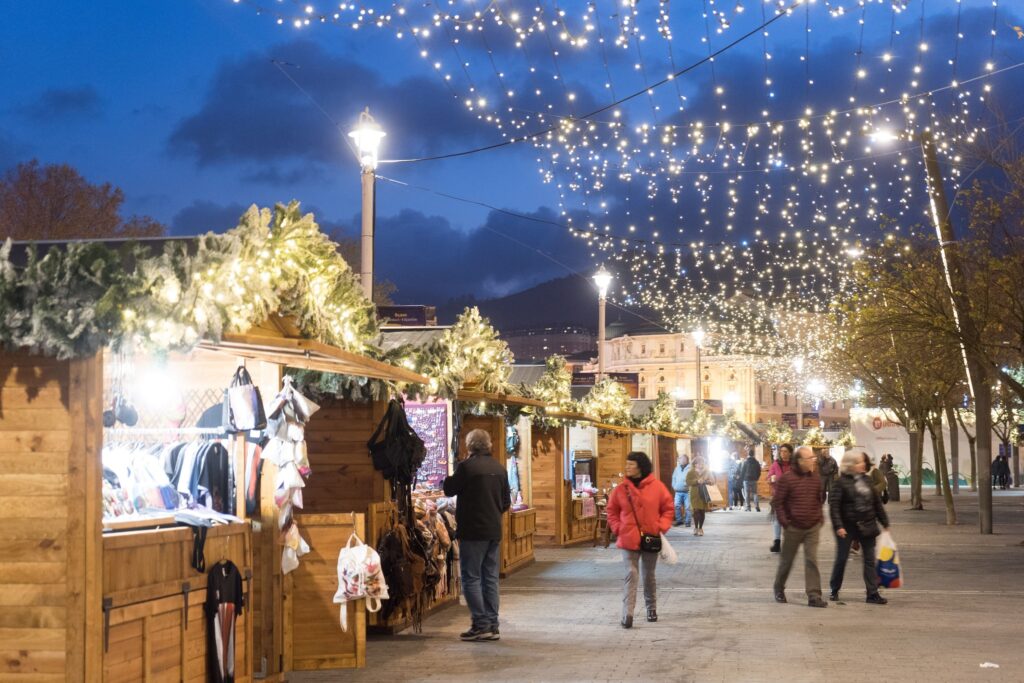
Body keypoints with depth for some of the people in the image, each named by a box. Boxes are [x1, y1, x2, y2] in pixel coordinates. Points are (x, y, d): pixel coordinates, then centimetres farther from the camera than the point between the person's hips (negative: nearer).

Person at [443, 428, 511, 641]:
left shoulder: (466, 466, -13)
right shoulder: (499, 468, 8)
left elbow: (449, 490, -3)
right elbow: (506, 502, 13)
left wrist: (455, 472, 10)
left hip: (472, 530, -6)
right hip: (494, 530, 7)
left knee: (471, 578, -2)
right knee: (490, 578, 10)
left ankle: (480, 625, -6)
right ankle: (492, 625, 11)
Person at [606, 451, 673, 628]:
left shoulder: (657, 486, -5)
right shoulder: (621, 488, -2)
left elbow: (668, 509, 2)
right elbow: (612, 511, 7)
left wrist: (662, 527, -9)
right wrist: (618, 528, -5)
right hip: (629, 539, 0)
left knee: (649, 575, 15)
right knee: (631, 574, -9)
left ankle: (651, 608, 32)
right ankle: (627, 613, -13)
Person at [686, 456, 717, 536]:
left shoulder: (707, 472, 8)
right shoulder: (691, 473, 4)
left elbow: (713, 481, 4)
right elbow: (688, 481, -8)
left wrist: (706, 481, -18)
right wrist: (697, 481, -22)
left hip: (705, 495, 1)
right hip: (695, 495, -1)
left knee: (702, 511, 1)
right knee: (696, 511, -9)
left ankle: (700, 528, 12)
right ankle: (696, 528, 5)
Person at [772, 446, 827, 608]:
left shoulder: (815, 478, 4)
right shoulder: (786, 479, -12)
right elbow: (778, 502, -9)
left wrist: (820, 518, 9)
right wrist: (784, 522, -13)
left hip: (812, 527, 3)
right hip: (793, 527, -3)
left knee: (811, 560, -4)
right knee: (787, 560, 10)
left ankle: (814, 596, -5)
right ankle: (779, 589, 30)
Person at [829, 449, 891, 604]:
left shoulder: (866, 480, 6)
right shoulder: (841, 482, -11)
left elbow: (877, 502, 11)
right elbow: (833, 505, -14)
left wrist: (885, 522, 11)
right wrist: (838, 526, -20)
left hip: (867, 526, 5)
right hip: (848, 526, -5)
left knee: (870, 560, 3)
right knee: (841, 558, 6)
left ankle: (872, 594, 5)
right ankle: (834, 590, 22)